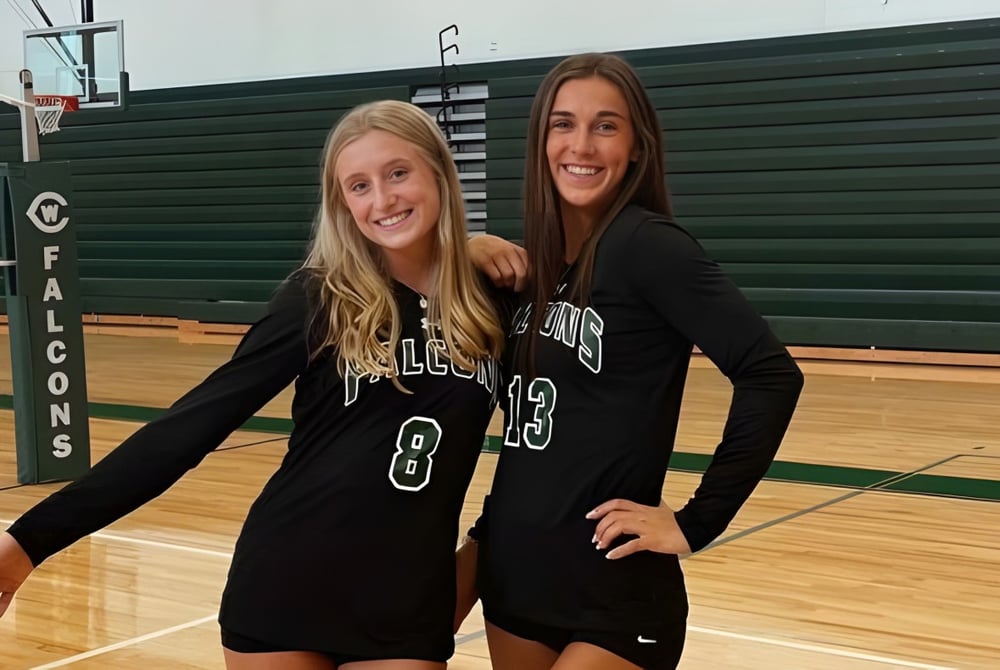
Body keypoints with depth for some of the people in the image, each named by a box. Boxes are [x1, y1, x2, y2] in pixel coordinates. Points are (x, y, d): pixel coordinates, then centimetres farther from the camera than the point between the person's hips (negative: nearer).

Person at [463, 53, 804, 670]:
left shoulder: (646, 245, -14)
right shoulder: (540, 259, 7)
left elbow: (771, 375, -22)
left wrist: (696, 523, -18)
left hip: (612, 595, -8)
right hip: (514, 571, 8)